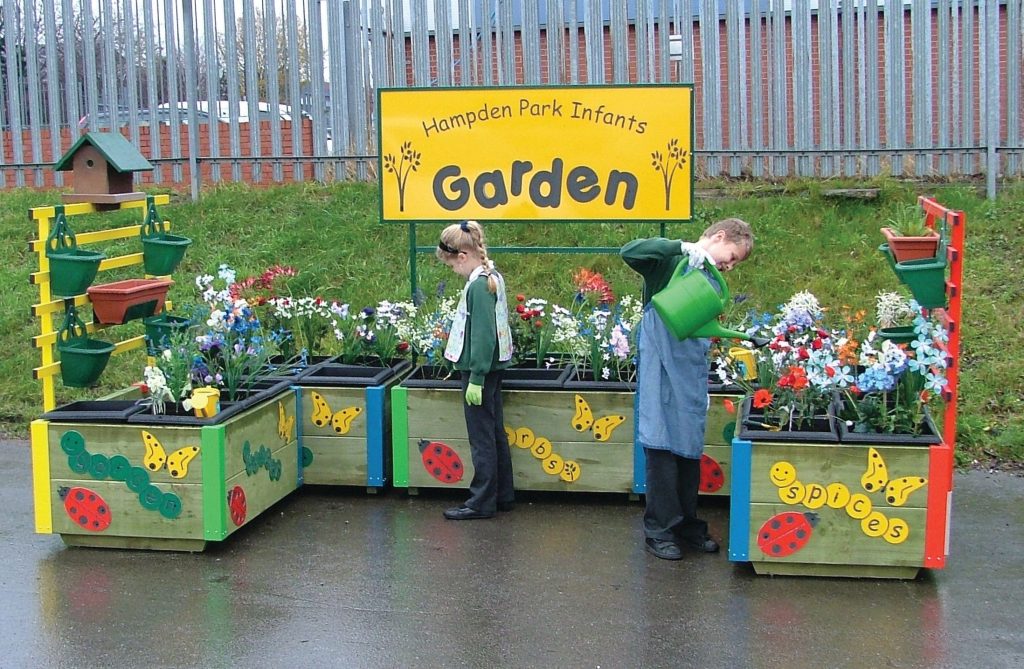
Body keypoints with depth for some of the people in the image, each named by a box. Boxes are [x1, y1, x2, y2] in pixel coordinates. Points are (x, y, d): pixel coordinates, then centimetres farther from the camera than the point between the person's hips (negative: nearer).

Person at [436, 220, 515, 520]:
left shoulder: (478, 286, -20)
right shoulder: (493, 277, 8)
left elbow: (482, 335, -23)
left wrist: (476, 377, -20)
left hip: (480, 369, -10)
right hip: (492, 367, 10)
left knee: (481, 438, -1)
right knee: (495, 433, 16)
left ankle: (482, 502, 6)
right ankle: (502, 495, 25)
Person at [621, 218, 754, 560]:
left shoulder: (711, 277, 17)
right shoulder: (670, 261, -6)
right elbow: (629, 251, -25)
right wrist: (683, 247, -27)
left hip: (693, 375, 8)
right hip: (662, 370, -7)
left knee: (690, 448, 12)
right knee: (663, 446, -4)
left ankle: (687, 523, 23)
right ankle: (659, 529, 3)